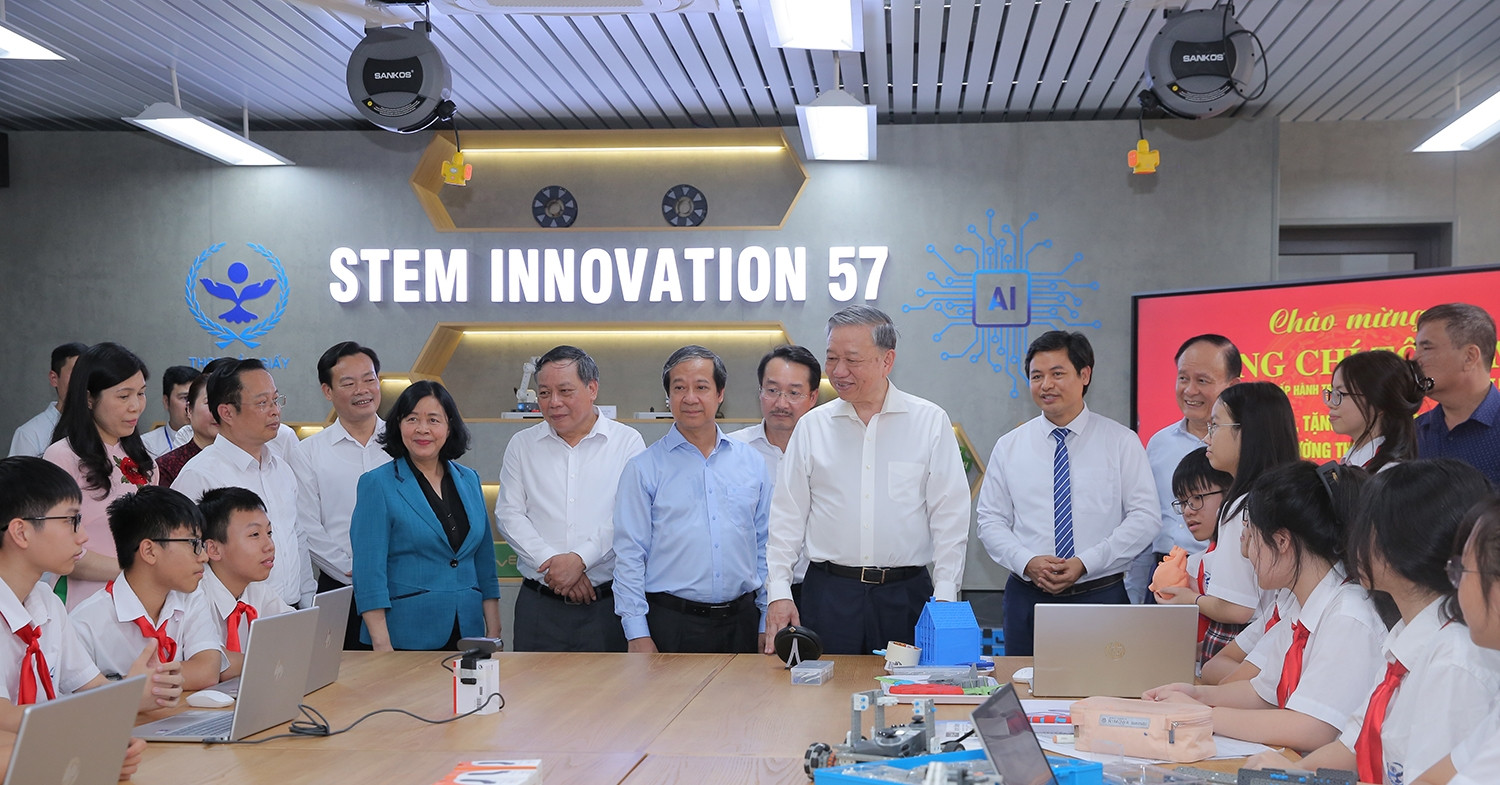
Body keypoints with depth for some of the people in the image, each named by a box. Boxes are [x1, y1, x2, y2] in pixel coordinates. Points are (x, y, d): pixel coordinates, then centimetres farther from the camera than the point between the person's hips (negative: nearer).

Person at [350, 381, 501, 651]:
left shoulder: (469, 480, 10)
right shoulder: (377, 484, -4)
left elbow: (485, 564, 13)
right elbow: (368, 573, -9)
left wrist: (494, 634, 6)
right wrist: (382, 647, -16)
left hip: (467, 635, 4)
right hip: (405, 637, -4)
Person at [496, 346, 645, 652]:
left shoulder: (627, 442, 2)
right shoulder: (522, 445, 11)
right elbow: (509, 515, 4)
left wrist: (581, 558, -16)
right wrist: (551, 564, -9)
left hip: (607, 603, -2)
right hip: (538, 602, 2)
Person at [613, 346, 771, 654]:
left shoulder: (751, 463, 10)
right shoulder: (643, 469, 1)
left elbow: (765, 547, 12)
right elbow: (629, 556, -2)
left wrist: (767, 624, 7)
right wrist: (637, 634, -9)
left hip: (740, 623, 3)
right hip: (671, 624, -3)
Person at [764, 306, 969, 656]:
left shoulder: (931, 422, 2)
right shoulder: (812, 426, 7)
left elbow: (950, 517, 1)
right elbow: (787, 516, 8)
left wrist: (945, 598, -6)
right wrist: (779, 592, 0)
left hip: (906, 595, -1)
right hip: (828, 592, 1)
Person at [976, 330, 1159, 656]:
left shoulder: (1121, 442, 1)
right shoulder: (1009, 447, 7)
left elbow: (1146, 516, -4)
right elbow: (990, 521, 6)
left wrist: (1086, 563, -14)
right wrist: (1027, 562, -12)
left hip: (1101, 596, -1)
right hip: (1027, 599, 2)